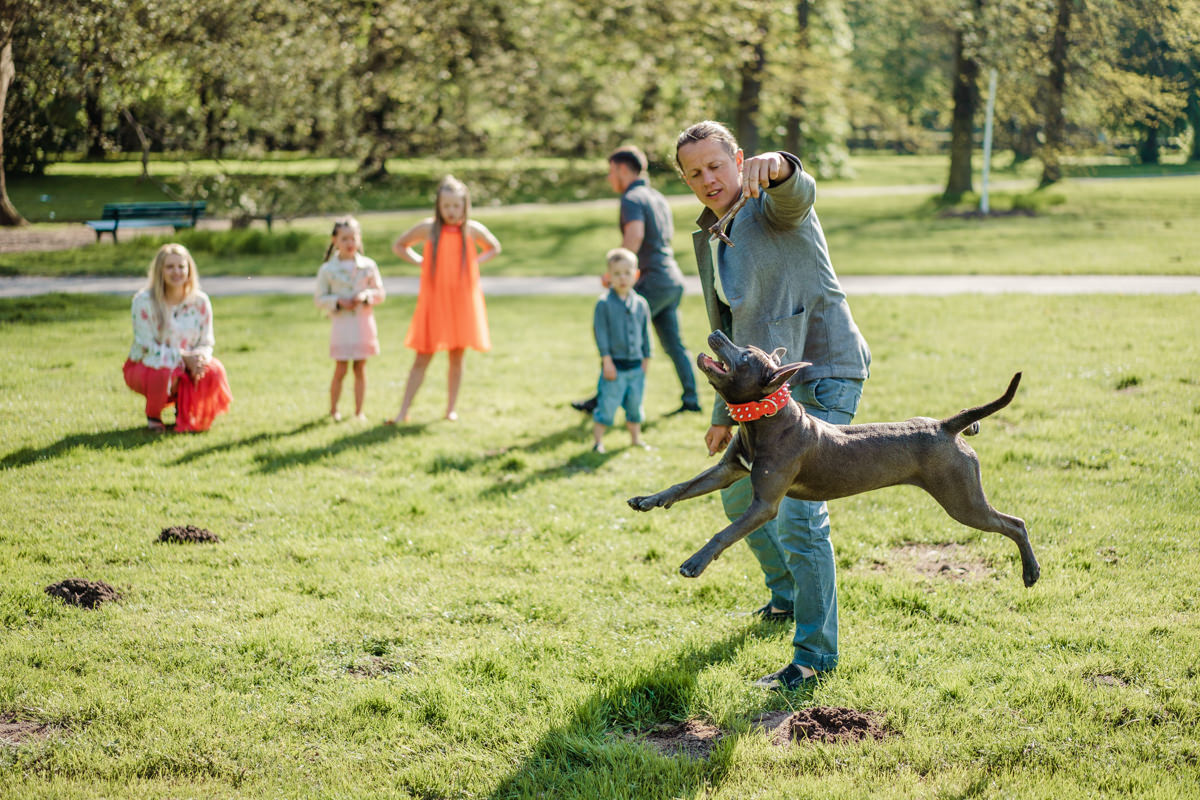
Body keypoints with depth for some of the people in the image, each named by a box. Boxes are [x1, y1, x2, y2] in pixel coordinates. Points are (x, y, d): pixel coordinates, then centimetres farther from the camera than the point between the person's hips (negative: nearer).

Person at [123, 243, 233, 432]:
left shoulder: (200, 301, -5)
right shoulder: (144, 301, -16)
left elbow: (206, 344, 0)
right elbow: (146, 347, -17)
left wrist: (199, 357, -25)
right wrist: (182, 356, -27)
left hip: (187, 366, 4)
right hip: (145, 366, -4)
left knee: (214, 372, -26)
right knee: (164, 372, -38)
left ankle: (184, 415, 6)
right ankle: (153, 415, -2)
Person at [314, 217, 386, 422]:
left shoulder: (368, 266, 3)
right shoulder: (327, 270, -2)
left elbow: (380, 293, 7)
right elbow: (319, 299, 1)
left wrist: (366, 295, -13)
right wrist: (338, 302, -15)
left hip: (364, 322, 2)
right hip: (341, 323, -2)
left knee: (360, 368, 6)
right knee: (340, 370, 0)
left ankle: (358, 411, 14)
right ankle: (333, 409, 16)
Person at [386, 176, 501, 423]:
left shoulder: (473, 230, -1)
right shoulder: (427, 228, -4)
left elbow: (494, 248, 18)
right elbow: (398, 245, 10)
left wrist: (473, 263, 2)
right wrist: (422, 262, -2)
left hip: (462, 302, 1)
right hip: (434, 301, -1)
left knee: (457, 356, 7)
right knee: (422, 358, -3)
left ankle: (451, 409, 19)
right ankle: (403, 412, 0)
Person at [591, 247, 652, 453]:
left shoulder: (641, 304, 6)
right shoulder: (604, 303, -7)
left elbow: (645, 333, 13)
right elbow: (600, 332, -9)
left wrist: (646, 359, 11)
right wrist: (607, 360, -13)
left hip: (636, 365, 4)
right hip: (614, 365, -4)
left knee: (635, 404, 14)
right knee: (607, 405, -4)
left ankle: (636, 438, 29)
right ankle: (598, 441, 7)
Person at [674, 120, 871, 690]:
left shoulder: (772, 204, -9)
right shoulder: (708, 236, 15)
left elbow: (798, 192, -36)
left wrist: (776, 166, -60)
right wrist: (725, 412, 23)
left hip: (823, 376, -9)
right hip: (766, 383, 9)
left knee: (797, 514, -17)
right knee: (739, 494, 22)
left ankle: (816, 651, -8)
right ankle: (787, 594, 46)